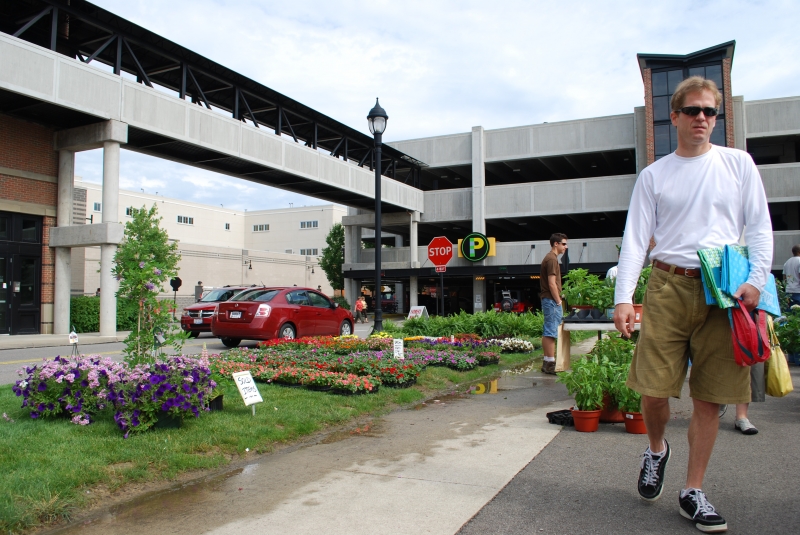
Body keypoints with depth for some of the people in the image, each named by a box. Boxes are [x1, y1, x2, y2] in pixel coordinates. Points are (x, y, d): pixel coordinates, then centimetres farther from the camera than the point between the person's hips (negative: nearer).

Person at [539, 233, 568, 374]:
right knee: (551, 332, -9)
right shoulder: (552, 259, -13)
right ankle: (550, 363, -7)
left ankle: (547, 362, 17)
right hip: (552, 301, -11)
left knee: (548, 332, 12)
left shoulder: (550, 258, 19)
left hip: (549, 300, 11)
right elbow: (552, 284, -19)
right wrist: (558, 302, -14)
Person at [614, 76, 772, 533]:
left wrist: (756, 280, -7)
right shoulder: (654, 175, 10)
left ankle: (694, 492, 15)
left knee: (709, 397, 2)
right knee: (654, 387, -5)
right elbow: (635, 238, 4)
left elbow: (759, 227, 9)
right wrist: (624, 297, -8)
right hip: (669, 287, 0)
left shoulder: (738, 163, 11)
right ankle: (657, 450, 28)